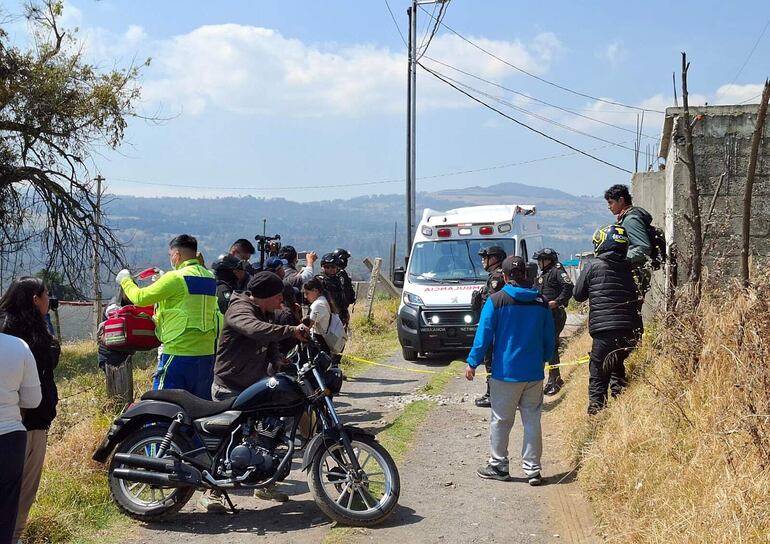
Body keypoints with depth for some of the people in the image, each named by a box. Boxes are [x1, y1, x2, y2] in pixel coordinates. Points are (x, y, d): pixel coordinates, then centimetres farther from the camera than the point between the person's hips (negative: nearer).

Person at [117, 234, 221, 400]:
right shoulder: (210, 278, 11)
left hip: (179, 353, -7)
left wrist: (125, 280, 11)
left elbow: (141, 297, -8)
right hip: (207, 353, 7)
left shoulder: (176, 278, -12)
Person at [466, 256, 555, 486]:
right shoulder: (540, 301, 5)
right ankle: (533, 469, 10)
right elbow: (549, 338, 10)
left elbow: (484, 334, -8)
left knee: (501, 420, 7)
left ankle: (498, 466, 14)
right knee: (532, 421, 8)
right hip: (534, 372, 3)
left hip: (505, 372, -3)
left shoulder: (496, 300, -7)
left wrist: (473, 362, -1)